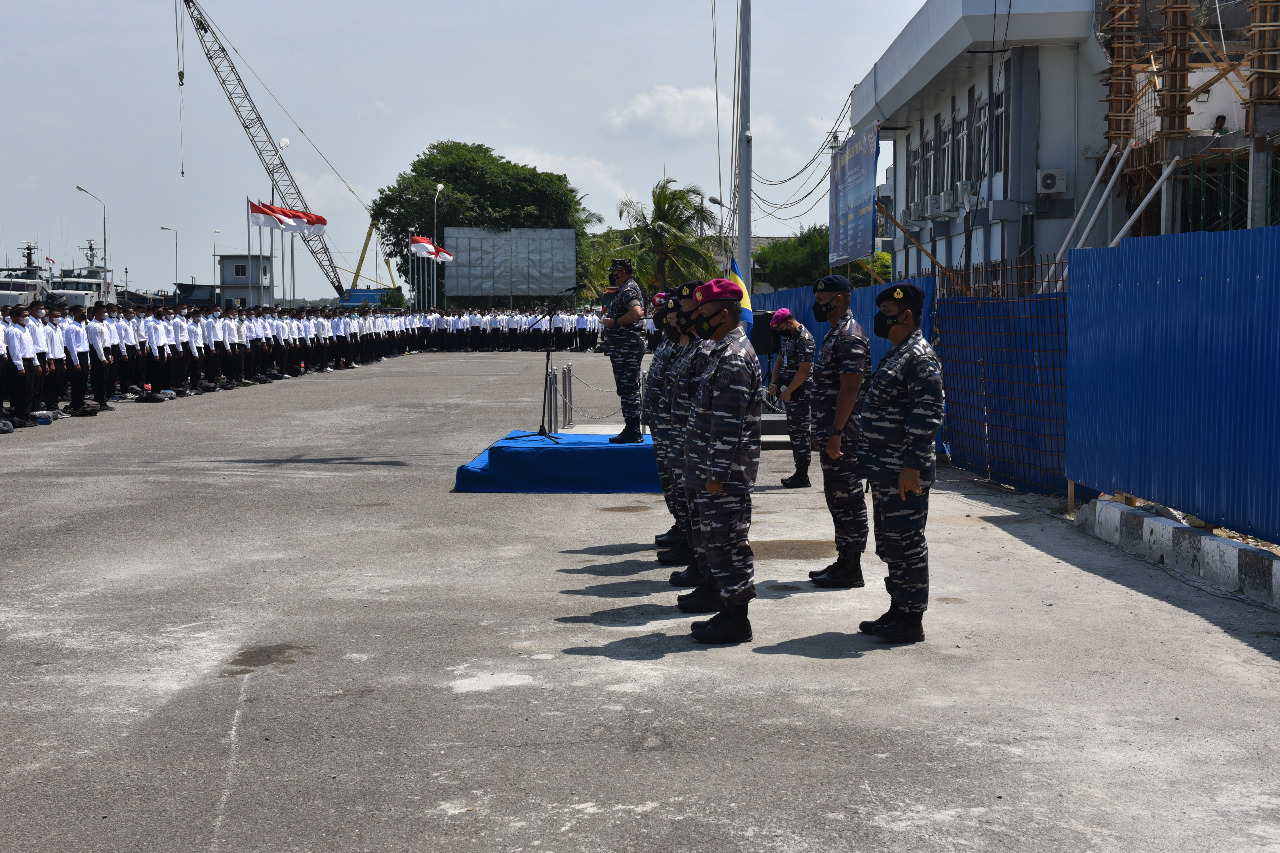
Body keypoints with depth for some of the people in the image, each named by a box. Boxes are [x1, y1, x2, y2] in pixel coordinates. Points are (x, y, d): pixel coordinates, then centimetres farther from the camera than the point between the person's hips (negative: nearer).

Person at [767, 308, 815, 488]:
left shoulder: (804, 339, -16)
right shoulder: (789, 337, 16)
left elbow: (804, 370, -21)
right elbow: (780, 360, 21)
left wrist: (788, 391, -19)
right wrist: (774, 382, 5)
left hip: (801, 394, -10)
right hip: (791, 393, 10)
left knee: (800, 432, -7)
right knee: (795, 432, 12)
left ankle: (802, 476, -5)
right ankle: (800, 473, 18)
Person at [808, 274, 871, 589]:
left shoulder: (850, 337, -15)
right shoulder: (834, 333, 17)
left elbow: (849, 389, -21)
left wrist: (836, 433, -24)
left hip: (842, 435, -11)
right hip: (830, 433, 11)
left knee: (847, 498, -5)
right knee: (837, 498, 14)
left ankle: (851, 570, 0)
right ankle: (843, 562, 22)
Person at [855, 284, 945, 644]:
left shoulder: (921, 358, -15)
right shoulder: (896, 354, 17)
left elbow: (928, 415, -22)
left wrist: (912, 466, -25)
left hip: (904, 474, -10)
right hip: (884, 471, 10)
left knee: (906, 543, -4)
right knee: (889, 542, 15)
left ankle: (912, 620, 2)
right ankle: (897, 610, 24)